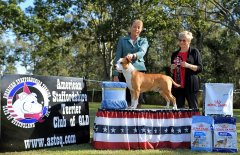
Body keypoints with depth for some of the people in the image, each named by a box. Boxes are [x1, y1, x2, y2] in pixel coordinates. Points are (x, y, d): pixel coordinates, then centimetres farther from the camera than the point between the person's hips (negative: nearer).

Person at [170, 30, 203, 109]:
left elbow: (200, 68, -1)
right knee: (179, 108, 3)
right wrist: (172, 68, 2)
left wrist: (188, 65, -15)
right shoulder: (175, 54, 18)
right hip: (178, 85, 4)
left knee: (193, 108, -5)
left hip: (190, 85, -4)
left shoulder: (194, 52, 4)